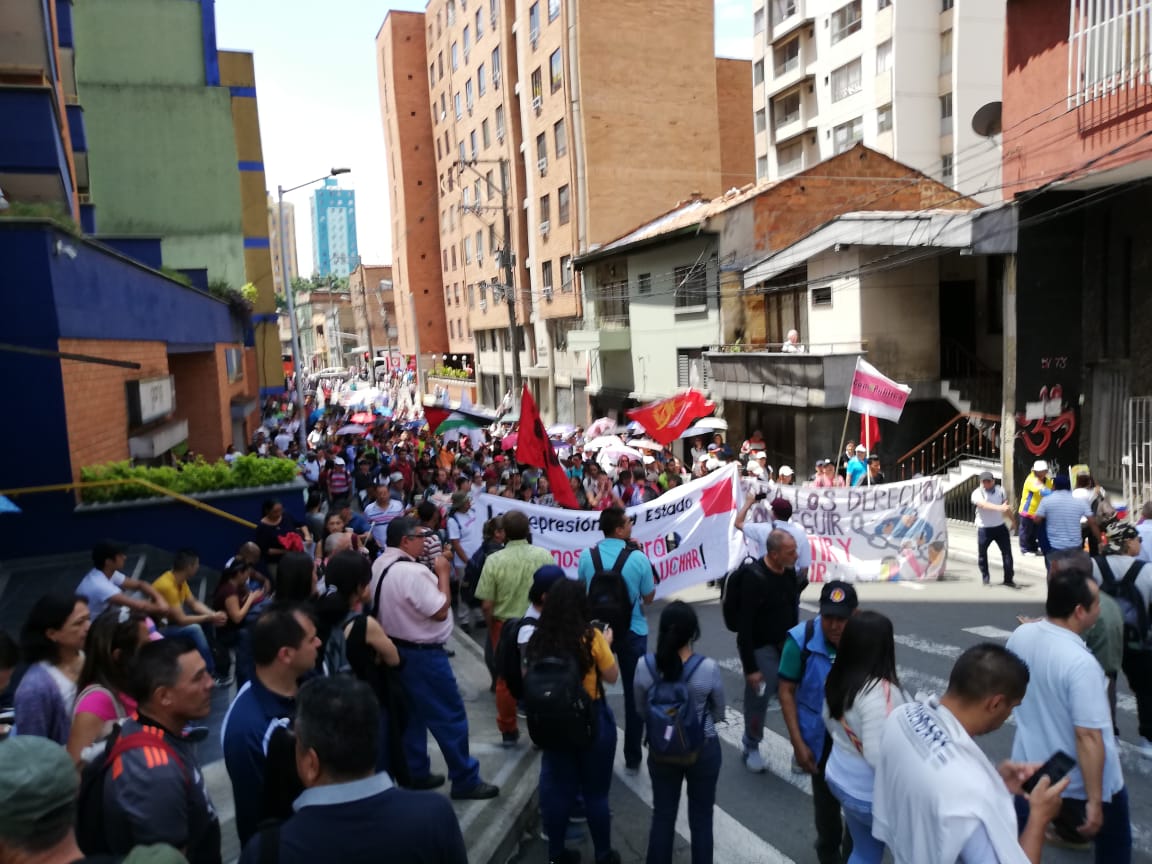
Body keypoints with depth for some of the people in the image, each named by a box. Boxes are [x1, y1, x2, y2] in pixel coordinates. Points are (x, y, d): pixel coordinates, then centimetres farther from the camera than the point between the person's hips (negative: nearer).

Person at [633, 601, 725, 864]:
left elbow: (642, 710, -1)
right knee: (701, 819, 16)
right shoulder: (709, 668, -22)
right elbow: (719, 713, -5)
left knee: (662, 816, 18)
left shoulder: (644, 666, -17)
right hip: (703, 751, -1)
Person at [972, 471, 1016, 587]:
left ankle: (1008, 578, 10)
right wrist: (999, 508, -47)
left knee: (1007, 552, 0)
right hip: (984, 528, -3)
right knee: (982, 553, 5)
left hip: (1000, 527, 3)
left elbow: (1007, 505, 16)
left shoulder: (1000, 490, 2)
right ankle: (985, 577, 24)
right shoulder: (977, 493, -13)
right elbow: (984, 504, -32)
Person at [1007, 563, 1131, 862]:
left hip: (1031, 768, 6)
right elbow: (1088, 737, -28)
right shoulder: (1081, 663, -32)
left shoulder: (1020, 635, -11)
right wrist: (1094, 801, -21)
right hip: (1079, 783, -5)